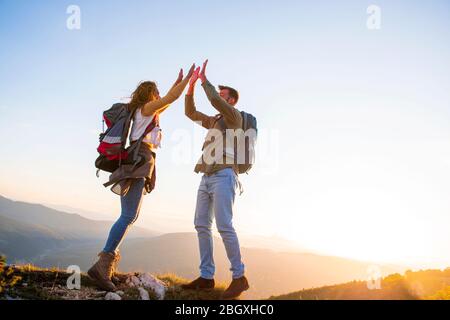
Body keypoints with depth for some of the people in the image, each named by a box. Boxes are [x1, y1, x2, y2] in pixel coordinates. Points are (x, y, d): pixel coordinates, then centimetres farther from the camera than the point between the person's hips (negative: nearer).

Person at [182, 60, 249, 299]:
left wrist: (204, 79, -3)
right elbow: (190, 113, 26)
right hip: (207, 178, 9)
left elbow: (215, 100, -15)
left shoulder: (235, 116, 2)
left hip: (223, 176, -8)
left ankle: (239, 277, -12)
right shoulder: (214, 121, 28)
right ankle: (206, 277, 0)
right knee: (201, 225, -1)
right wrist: (191, 85, 16)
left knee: (224, 226, -18)